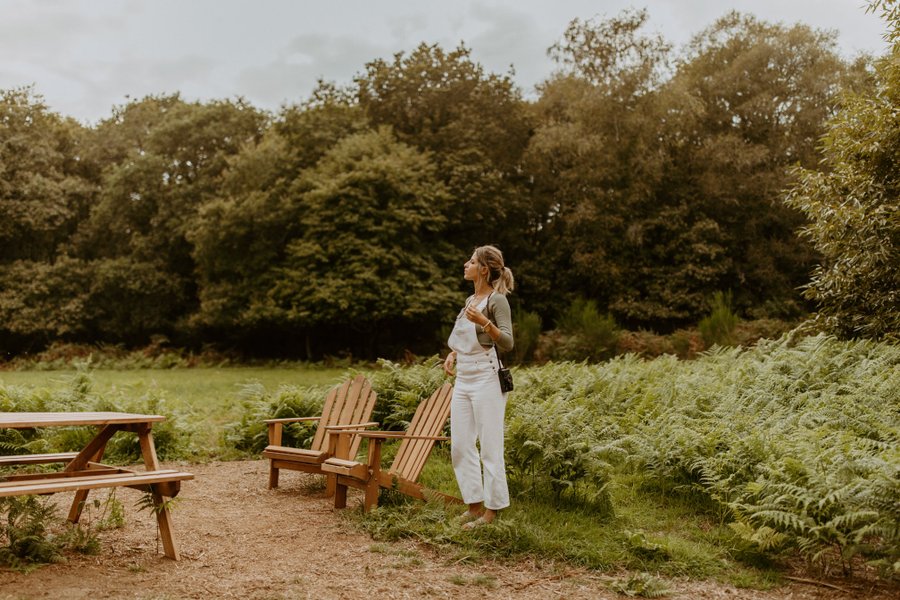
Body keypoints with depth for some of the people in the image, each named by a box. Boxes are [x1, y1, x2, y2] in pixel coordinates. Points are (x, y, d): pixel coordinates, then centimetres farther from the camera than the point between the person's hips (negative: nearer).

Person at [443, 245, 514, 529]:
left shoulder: (497, 300, -8)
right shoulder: (470, 300, 15)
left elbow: (507, 342, -18)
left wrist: (484, 322, -31)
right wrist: (452, 354, 11)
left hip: (486, 380, -9)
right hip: (463, 379, 9)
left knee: (490, 447, -2)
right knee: (460, 445, 10)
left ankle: (491, 509, 7)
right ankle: (475, 503, 20)